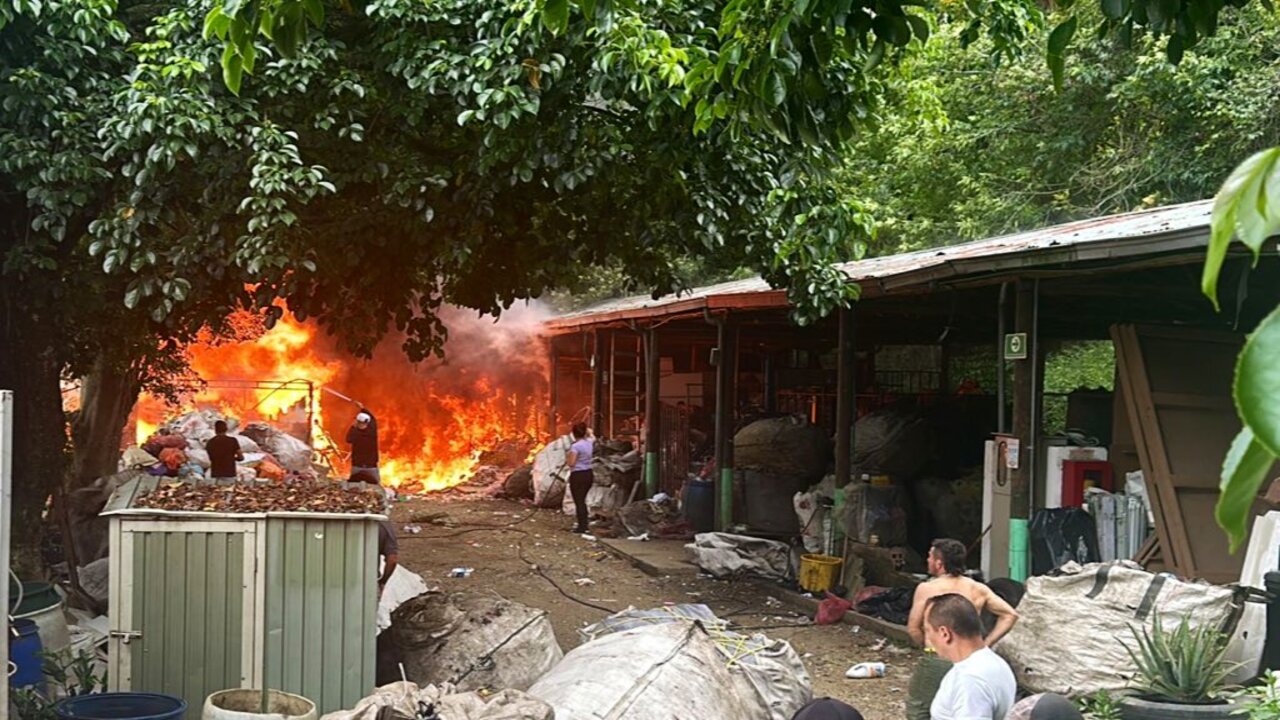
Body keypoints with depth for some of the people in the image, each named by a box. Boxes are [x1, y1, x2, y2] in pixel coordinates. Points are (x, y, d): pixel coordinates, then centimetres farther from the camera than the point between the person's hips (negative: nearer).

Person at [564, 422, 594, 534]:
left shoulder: (575, 446, -18)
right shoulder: (590, 442, 4)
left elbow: (571, 463, -20)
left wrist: (567, 458, -3)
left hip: (578, 475, -8)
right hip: (589, 474, 8)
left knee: (579, 502, -1)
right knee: (582, 501, 19)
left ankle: (582, 527, 1)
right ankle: (584, 524, 23)